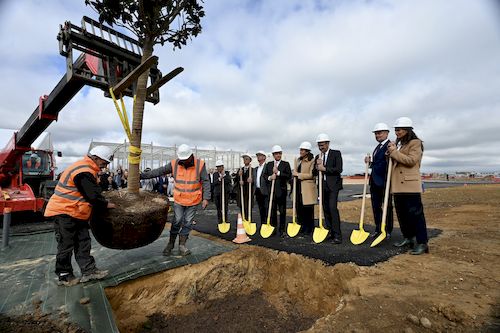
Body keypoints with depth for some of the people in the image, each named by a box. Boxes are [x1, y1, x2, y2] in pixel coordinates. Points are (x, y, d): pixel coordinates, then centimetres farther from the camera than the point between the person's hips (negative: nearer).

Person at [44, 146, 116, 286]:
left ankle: (88, 270, 15)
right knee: (66, 245, 3)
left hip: (76, 213, 10)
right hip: (64, 212, -10)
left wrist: (103, 202, 7)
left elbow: (94, 191, 17)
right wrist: (106, 205, -8)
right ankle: (64, 276, 17)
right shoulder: (84, 172, -23)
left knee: (83, 242, 9)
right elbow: (93, 195, -23)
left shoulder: (86, 169, 12)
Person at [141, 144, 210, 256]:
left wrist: (206, 198, -13)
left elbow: (206, 182, -9)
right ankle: (170, 244, 23)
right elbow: (158, 171, -3)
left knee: (187, 223, 8)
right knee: (177, 221, 3)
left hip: (193, 200, 0)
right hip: (179, 200, 1)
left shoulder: (200, 164, -13)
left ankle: (182, 245, 23)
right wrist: (141, 175, -6)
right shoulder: (174, 164, -9)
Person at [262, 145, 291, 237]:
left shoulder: (286, 164, 4)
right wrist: (269, 177, -9)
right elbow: (264, 175, 11)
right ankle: (273, 229, 20)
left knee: (282, 211, 3)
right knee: (272, 211, 9)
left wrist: (278, 172, -14)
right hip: (271, 190, 3)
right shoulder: (268, 164, 14)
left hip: (281, 191, -3)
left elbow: (289, 176, -8)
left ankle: (282, 230, 13)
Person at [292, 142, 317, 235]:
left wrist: (298, 175, -12)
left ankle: (309, 229, 14)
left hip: (307, 188, -6)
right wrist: (294, 173, -3)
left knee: (308, 209, 2)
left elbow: (311, 175, -13)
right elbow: (295, 172, 20)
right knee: (299, 208, 8)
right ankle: (301, 227, 20)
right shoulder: (298, 160, 17)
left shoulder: (312, 161, -7)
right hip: (298, 187, 7)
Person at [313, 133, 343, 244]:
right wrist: (317, 166, -7)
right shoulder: (317, 157, 15)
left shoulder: (336, 153, 0)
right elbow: (314, 173, 13)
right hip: (323, 186, 6)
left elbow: (339, 169, -12)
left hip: (333, 185, -5)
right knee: (326, 210, 8)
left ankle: (337, 235, -10)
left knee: (333, 208, -15)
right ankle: (330, 232, 17)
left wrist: (324, 169, -15)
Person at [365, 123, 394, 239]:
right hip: (374, 181, 8)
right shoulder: (378, 147, 18)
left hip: (384, 181, -8)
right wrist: (369, 161, 4)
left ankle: (388, 231, 15)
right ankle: (378, 230, 23)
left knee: (386, 206, 3)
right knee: (376, 207, 12)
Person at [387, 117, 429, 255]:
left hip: (410, 184, -8)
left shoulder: (415, 143, -4)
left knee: (415, 214, -5)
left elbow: (411, 160, -17)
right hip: (397, 185, 8)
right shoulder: (397, 144, 19)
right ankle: (408, 238, 25)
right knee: (401, 214, 13)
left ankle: (422, 243, 2)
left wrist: (394, 152, -13)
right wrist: (390, 152, 5)